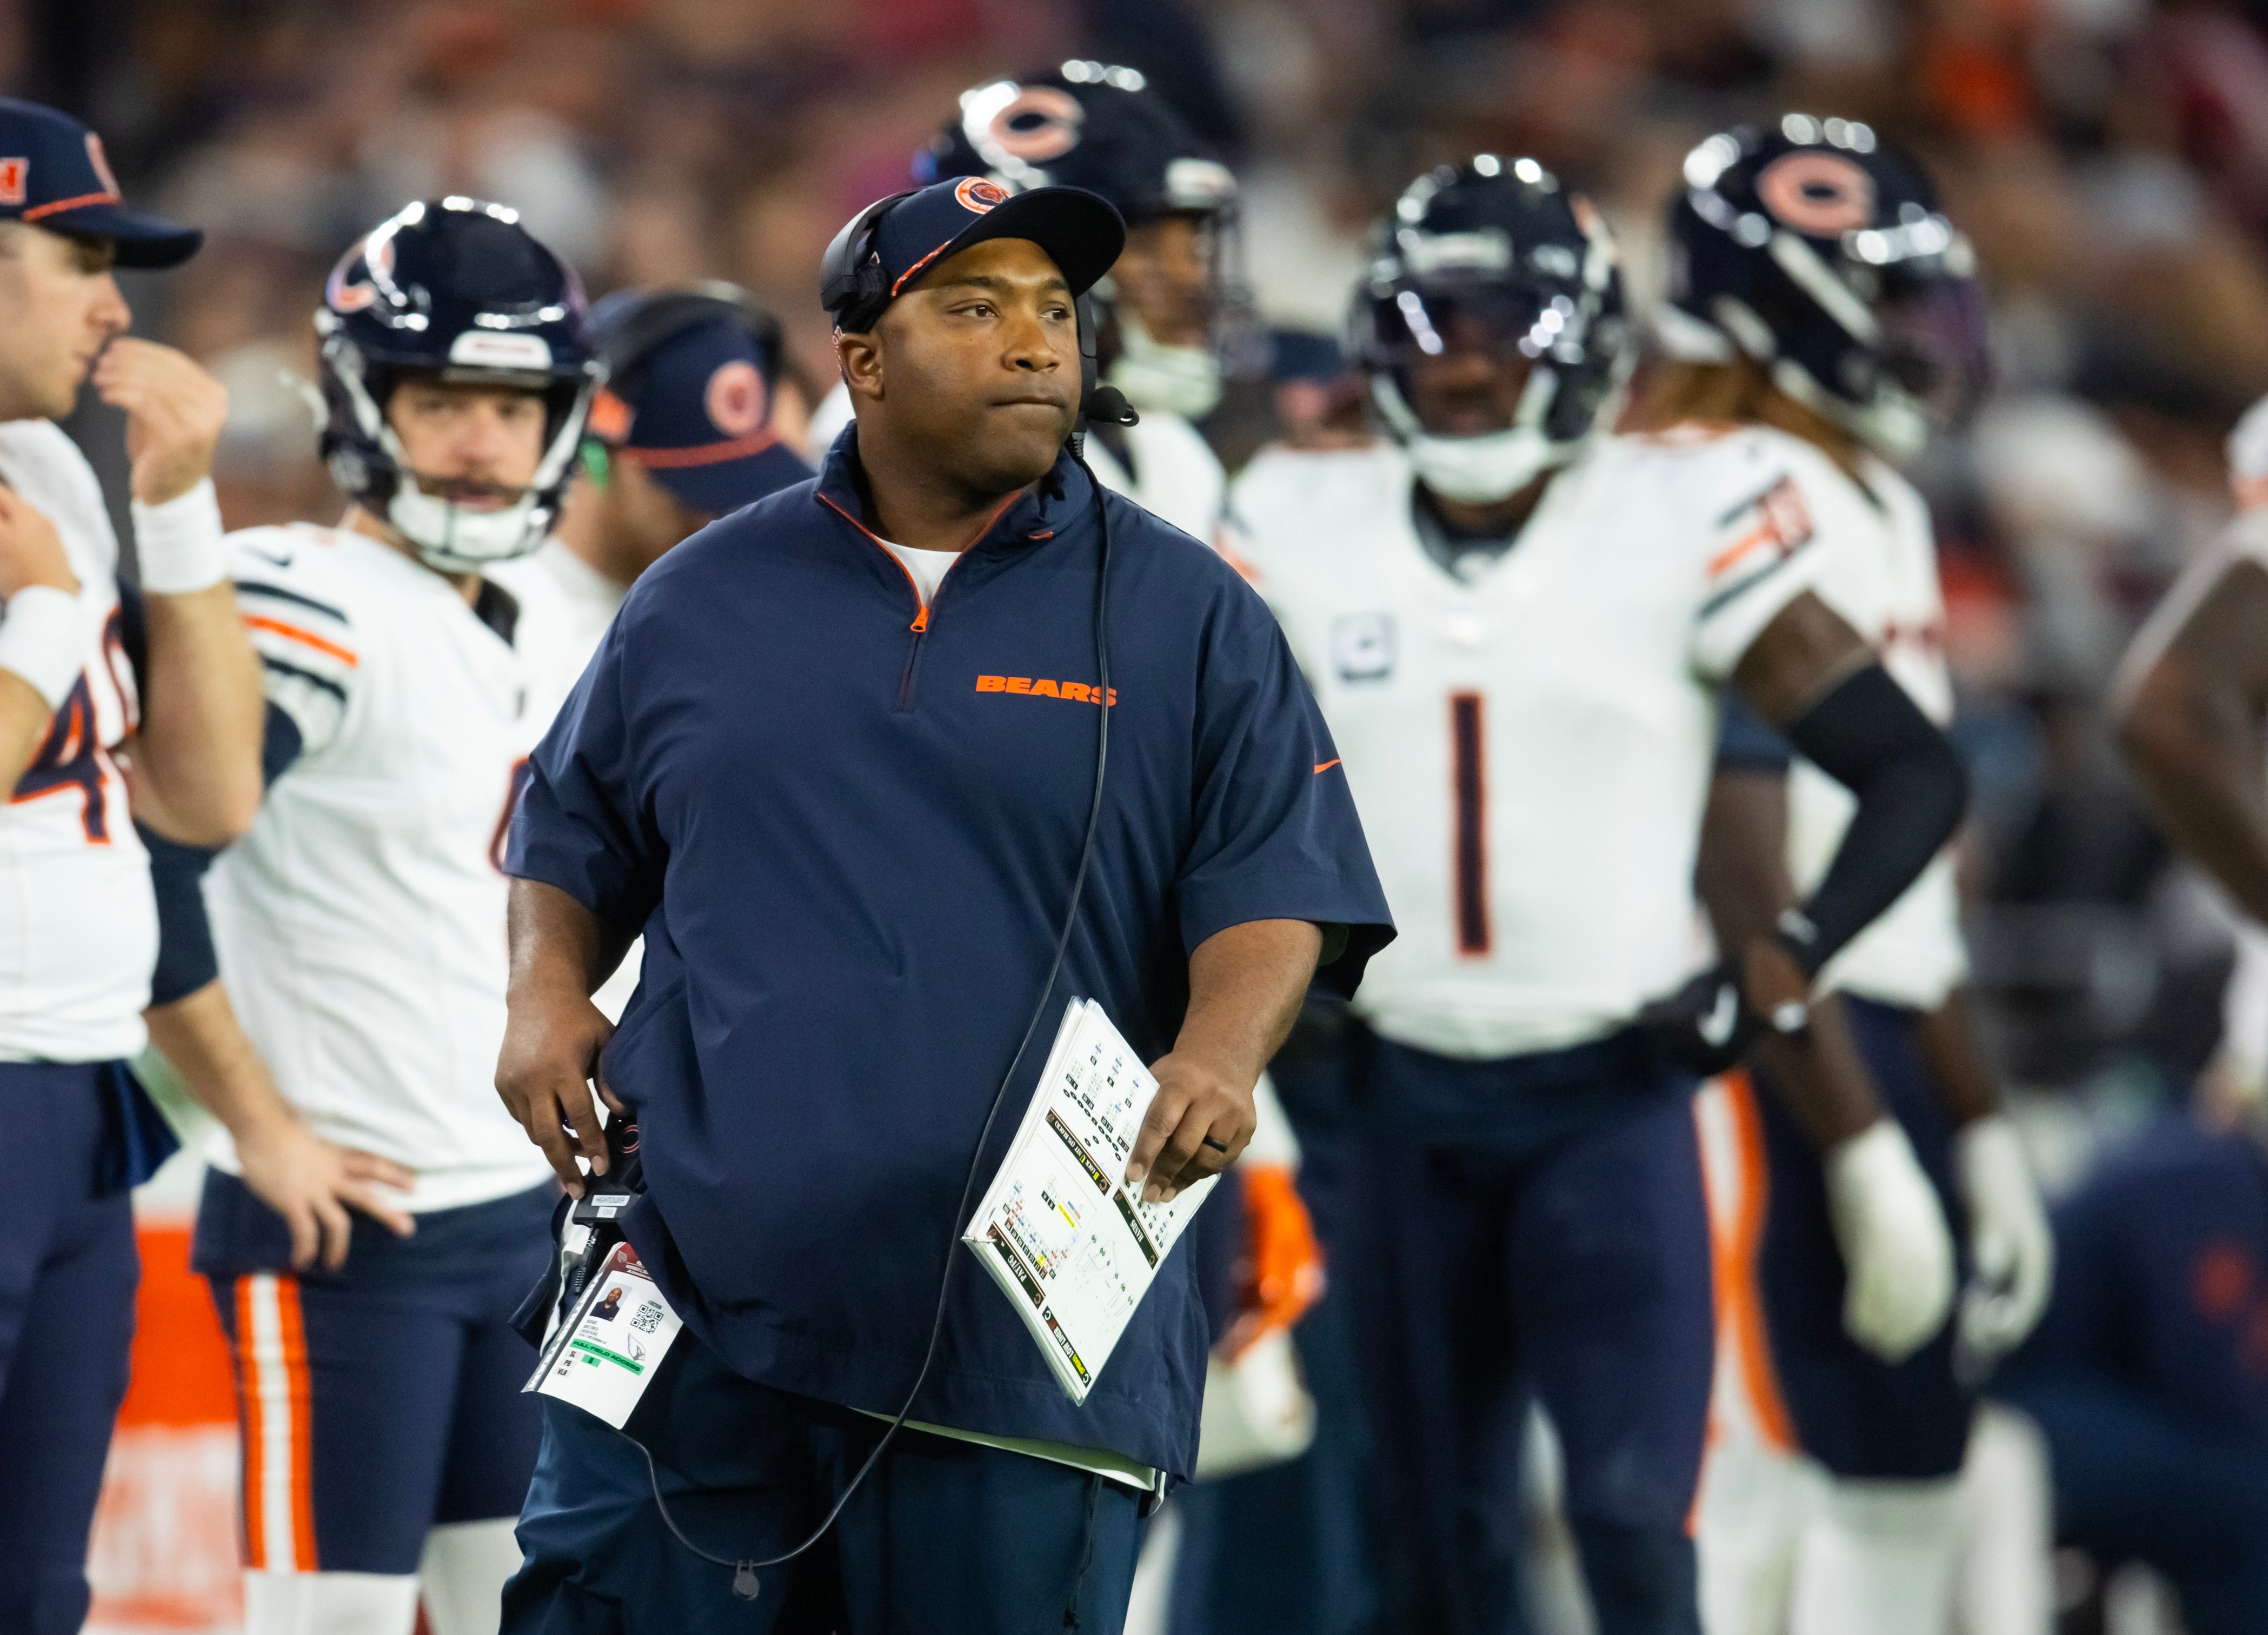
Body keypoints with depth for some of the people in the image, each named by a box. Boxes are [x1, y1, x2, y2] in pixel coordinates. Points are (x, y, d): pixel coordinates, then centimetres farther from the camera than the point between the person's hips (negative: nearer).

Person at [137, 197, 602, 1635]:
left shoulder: (503, 638, 14)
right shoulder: (310, 613, -14)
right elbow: (133, 863, -24)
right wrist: (263, 1131, -19)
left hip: (519, 1212, 9)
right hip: (345, 1224, -9)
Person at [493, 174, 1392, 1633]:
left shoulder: (1189, 619, 6)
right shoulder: (702, 603, 13)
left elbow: (1274, 890, 1)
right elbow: (574, 833, 23)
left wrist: (1221, 1051, -18)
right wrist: (548, 989, 4)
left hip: (1023, 1338, -1)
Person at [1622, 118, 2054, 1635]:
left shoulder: (1875, 508, 18)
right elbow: (1744, 855, -18)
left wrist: (1978, 1124, 21)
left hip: (1883, 1038, 10)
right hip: (1772, 1045, -10)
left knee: (1906, 1482, 12)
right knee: (1753, 1499, -8)